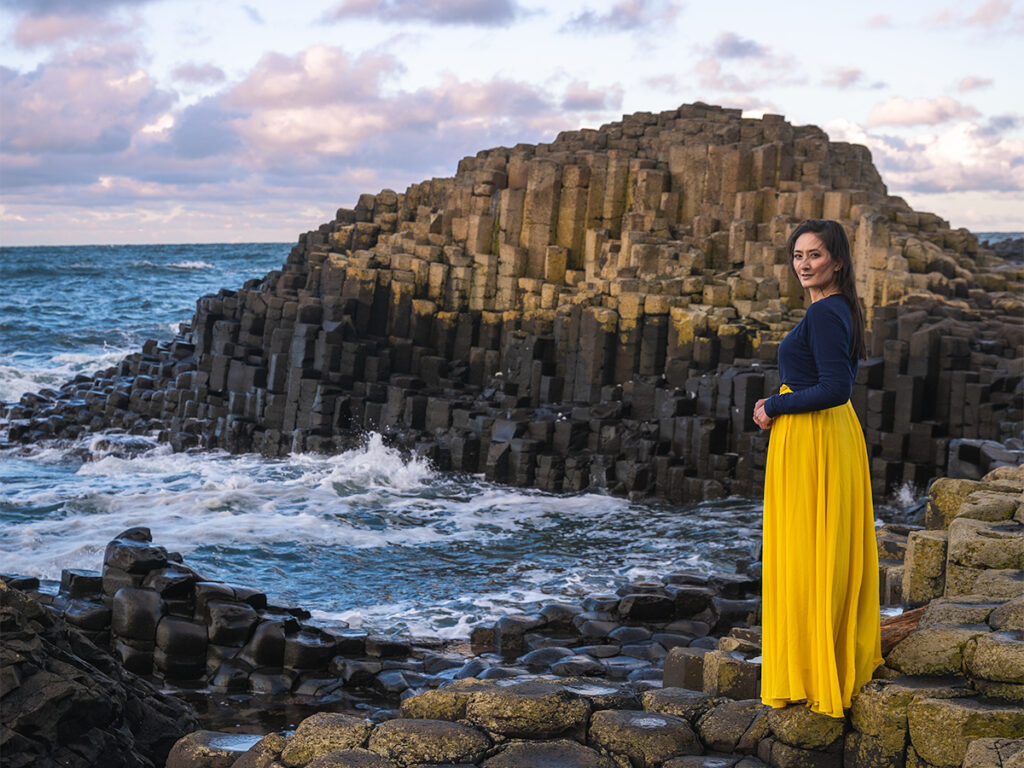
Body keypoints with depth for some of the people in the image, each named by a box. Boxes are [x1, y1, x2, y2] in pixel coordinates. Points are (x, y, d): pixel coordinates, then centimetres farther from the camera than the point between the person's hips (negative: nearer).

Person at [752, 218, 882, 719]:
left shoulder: (824, 313, -18)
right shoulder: (844, 309, 13)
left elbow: (834, 389, -25)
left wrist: (773, 408, -13)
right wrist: (780, 402, 10)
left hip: (810, 443, -10)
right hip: (839, 435, 10)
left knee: (804, 556, -2)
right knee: (837, 552, 16)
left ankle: (810, 675, 5)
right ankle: (849, 659, 25)